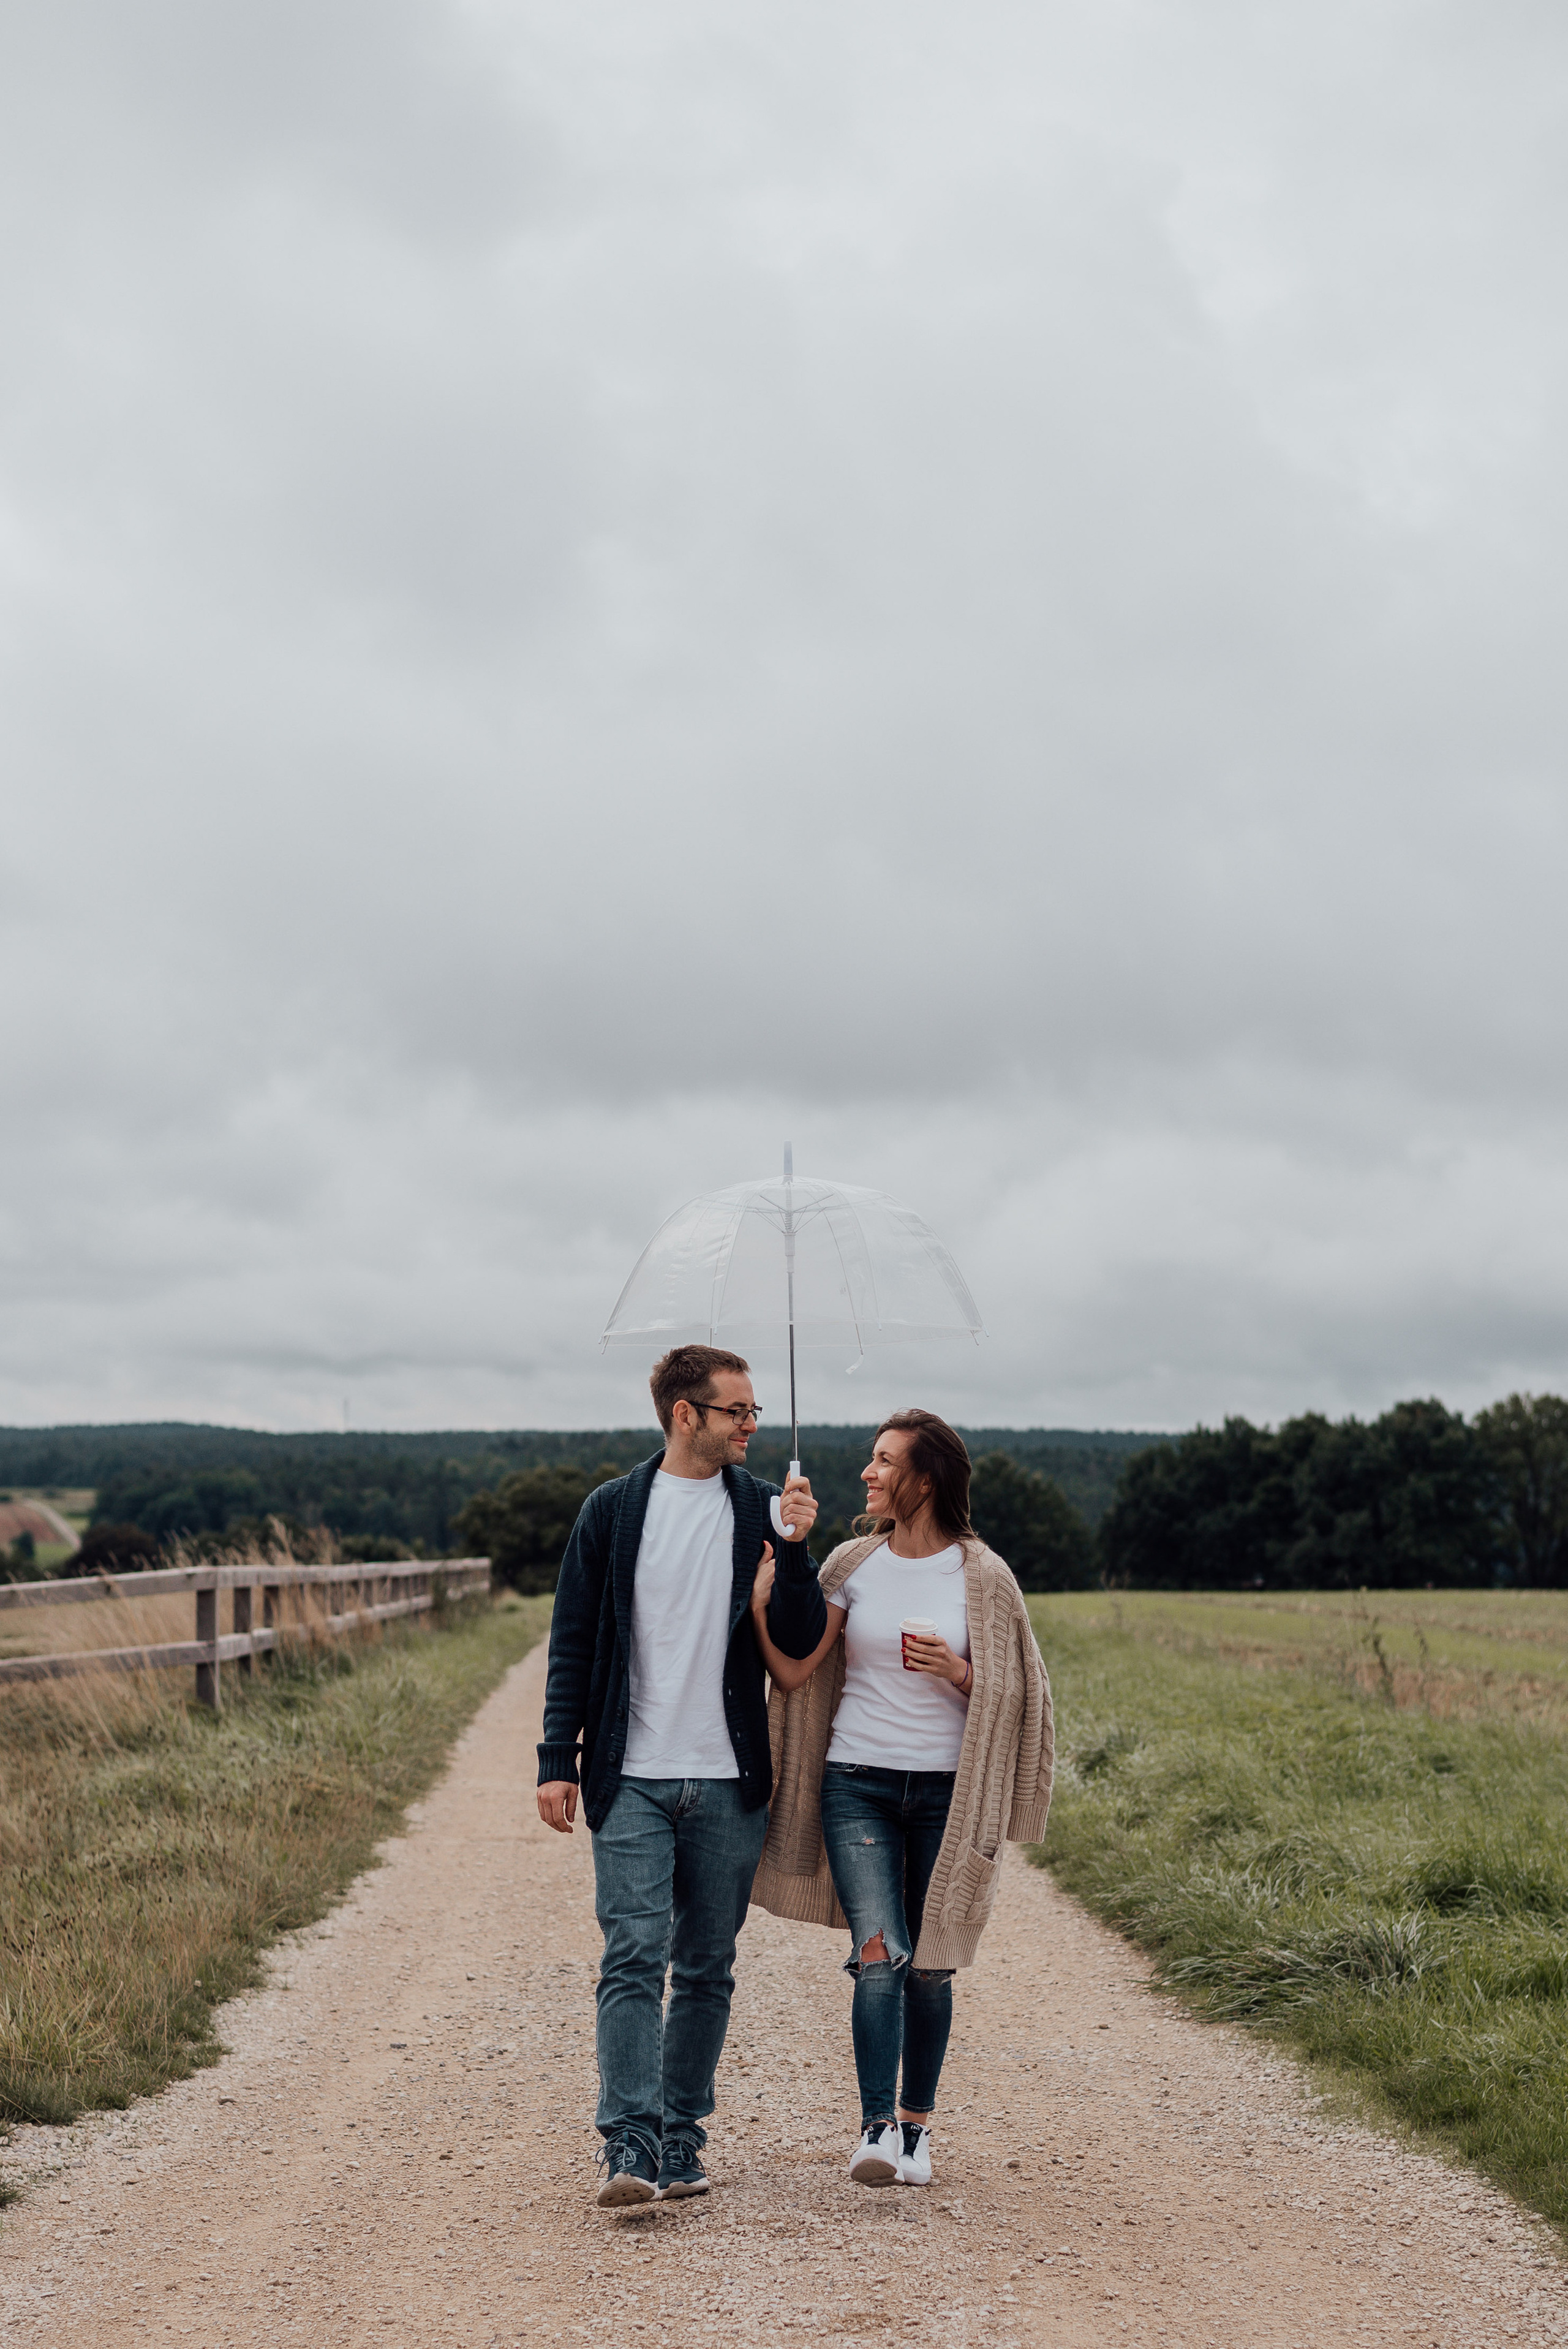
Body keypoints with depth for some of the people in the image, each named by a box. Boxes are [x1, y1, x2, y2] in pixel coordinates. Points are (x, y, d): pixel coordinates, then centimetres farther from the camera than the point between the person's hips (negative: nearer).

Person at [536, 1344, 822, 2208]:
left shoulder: (764, 1509, 4)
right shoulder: (613, 1510, 3)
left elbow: (800, 1641, 1)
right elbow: (573, 1641, 6)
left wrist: (794, 1551, -14)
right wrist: (557, 1759, 0)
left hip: (728, 1783, 2)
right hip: (631, 1780, -2)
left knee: (707, 1969, 8)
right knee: (634, 1959, -10)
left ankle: (680, 2141, 19)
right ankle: (628, 2146, -11)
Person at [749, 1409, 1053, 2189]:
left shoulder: (981, 1575, -2)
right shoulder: (853, 1563, 3)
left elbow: (1010, 1694, 4)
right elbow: (794, 1671, -2)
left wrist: (958, 1673, -15)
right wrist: (758, 1597, -14)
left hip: (946, 1791, 0)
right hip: (857, 1785, 0)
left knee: (930, 1967, 6)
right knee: (879, 1955, -13)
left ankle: (915, 2126, 20)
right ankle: (876, 2129, -12)